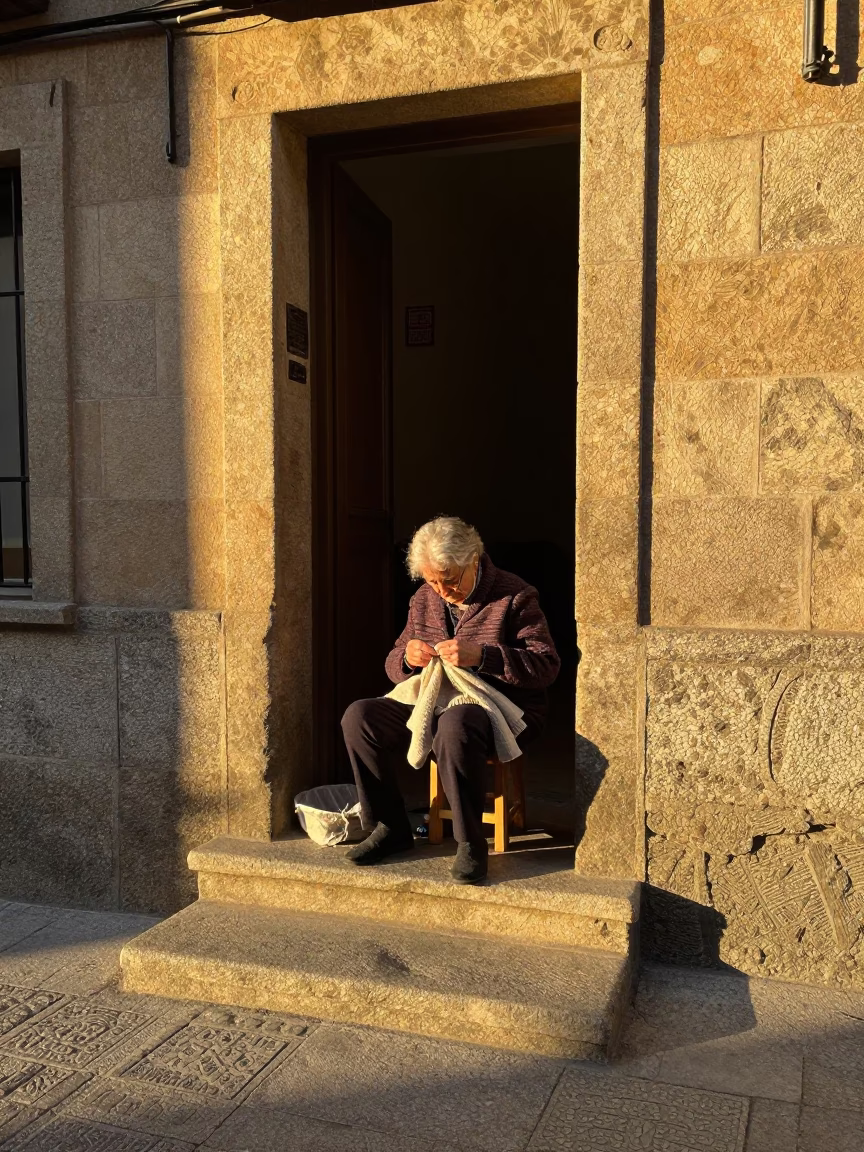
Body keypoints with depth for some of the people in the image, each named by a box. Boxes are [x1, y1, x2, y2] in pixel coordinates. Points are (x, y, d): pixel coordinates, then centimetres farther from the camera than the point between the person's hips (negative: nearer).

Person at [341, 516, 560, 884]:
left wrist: (481, 656, -26)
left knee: (455, 725, -41)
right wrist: (407, 657, -10)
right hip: (433, 702, 6)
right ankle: (390, 827, -1)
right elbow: (393, 665, 17)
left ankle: (470, 843, -23)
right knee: (359, 716, -15)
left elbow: (546, 665, -14)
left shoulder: (514, 596, -6)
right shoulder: (424, 599, 11)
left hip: (500, 708, -6)